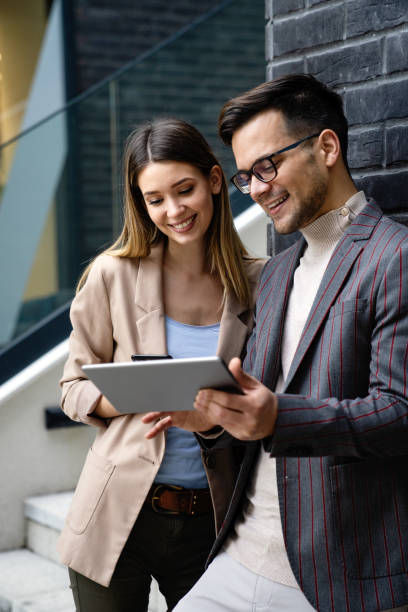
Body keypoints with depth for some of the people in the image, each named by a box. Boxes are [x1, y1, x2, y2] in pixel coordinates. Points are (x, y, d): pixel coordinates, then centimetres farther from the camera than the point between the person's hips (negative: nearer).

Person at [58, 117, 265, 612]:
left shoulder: (255, 283, 0)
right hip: (117, 516, -1)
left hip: (210, 521, 1)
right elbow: (75, 387, 2)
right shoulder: (114, 275, -4)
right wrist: (140, 397, -17)